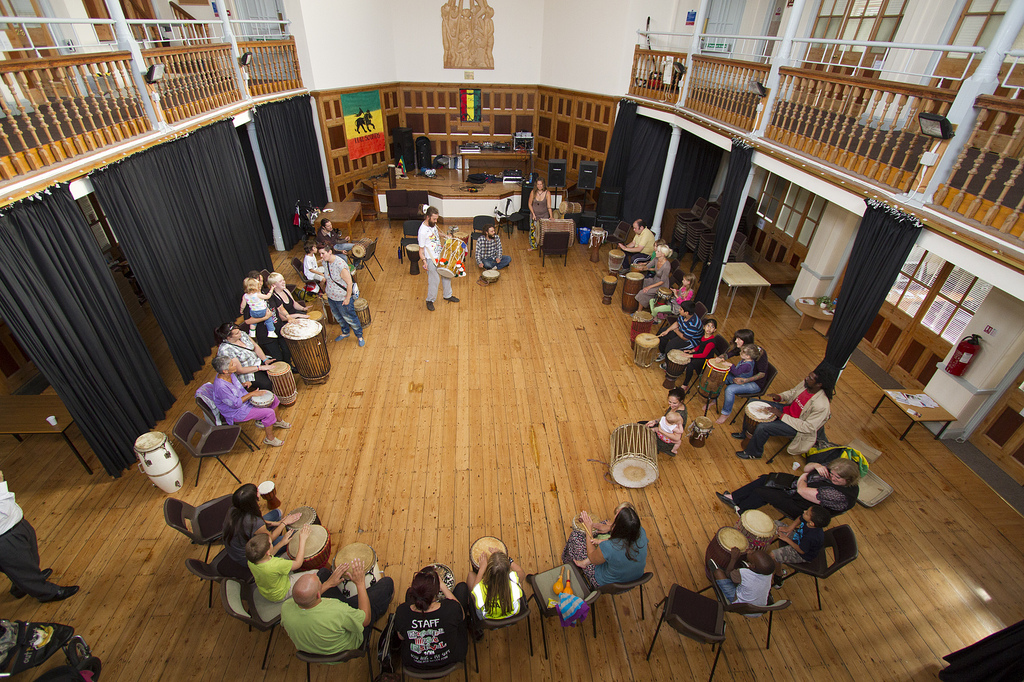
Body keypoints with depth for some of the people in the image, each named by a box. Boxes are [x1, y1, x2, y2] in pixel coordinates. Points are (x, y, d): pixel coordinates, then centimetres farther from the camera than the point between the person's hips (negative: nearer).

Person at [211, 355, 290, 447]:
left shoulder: (229, 374, -9)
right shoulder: (221, 387, -35)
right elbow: (235, 404, -27)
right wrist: (251, 394, -22)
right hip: (236, 413, -9)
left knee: (273, 398, 7)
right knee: (269, 413, -20)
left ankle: (277, 421, 32)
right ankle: (270, 439, 2)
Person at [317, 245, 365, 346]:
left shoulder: (340, 265, -31)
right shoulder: (325, 262, -6)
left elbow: (349, 283, -26)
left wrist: (347, 298, -21)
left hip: (342, 298, -7)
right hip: (331, 297, 8)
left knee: (350, 318, 10)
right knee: (338, 317, 26)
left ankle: (359, 336, 31)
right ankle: (345, 332, 50)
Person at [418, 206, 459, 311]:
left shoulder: (433, 224, -1)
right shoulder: (422, 231, -25)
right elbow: (421, 249, -19)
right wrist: (424, 261, -27)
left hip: (440, 255, 8)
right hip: (431, 259, -8)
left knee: (446, 275, 19)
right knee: (434, 280, 1)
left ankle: (448, 295, 40)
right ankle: (430, 300, 23)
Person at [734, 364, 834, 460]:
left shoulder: (822, 406, -32)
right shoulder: (805, 384, -13)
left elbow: (808, 427, -27)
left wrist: (781, 415, -28)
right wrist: (779, 397, -12)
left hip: (796, 426, -8)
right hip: (788, 408, 8)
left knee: (762, 427, -25)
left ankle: (753, 453, 4)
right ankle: (746, 433, 25)